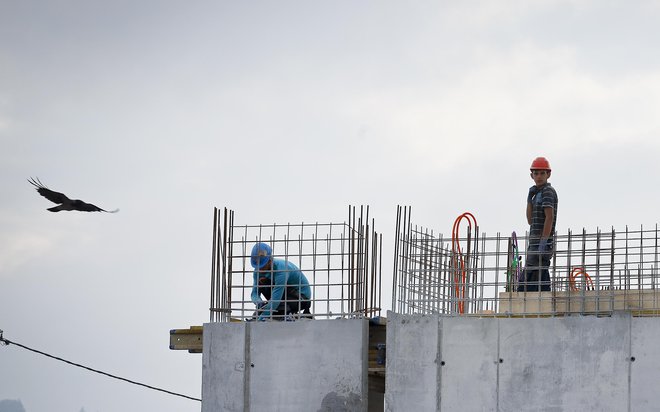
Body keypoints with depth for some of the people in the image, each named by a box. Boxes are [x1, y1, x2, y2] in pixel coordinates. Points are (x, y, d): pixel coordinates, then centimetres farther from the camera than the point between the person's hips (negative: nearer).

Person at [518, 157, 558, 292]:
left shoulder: (548, 191, -8)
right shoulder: (538, 193, 21)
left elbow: (549, 217, -19)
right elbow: (531, 220, 18)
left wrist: (543, 243, -25)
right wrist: (530, 198, 8)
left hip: (542, 245, -10)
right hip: (535, 244, 10)